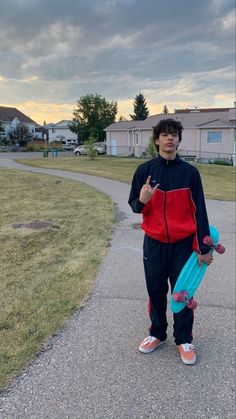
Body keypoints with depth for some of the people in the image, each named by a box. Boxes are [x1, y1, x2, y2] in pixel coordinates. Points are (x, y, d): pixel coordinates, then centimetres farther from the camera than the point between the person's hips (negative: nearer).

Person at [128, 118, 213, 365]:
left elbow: (199, 211, -2)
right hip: (153, 243, 1)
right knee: (156, 291, 13)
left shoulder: (190, 172, -4)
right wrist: (142, 201, -22)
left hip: (183, 244, -1)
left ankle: (184, 340, 27)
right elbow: (134, 206, 3)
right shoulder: (144, 170, -2)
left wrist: (203, 247, -4)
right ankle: (157, 333, 34)